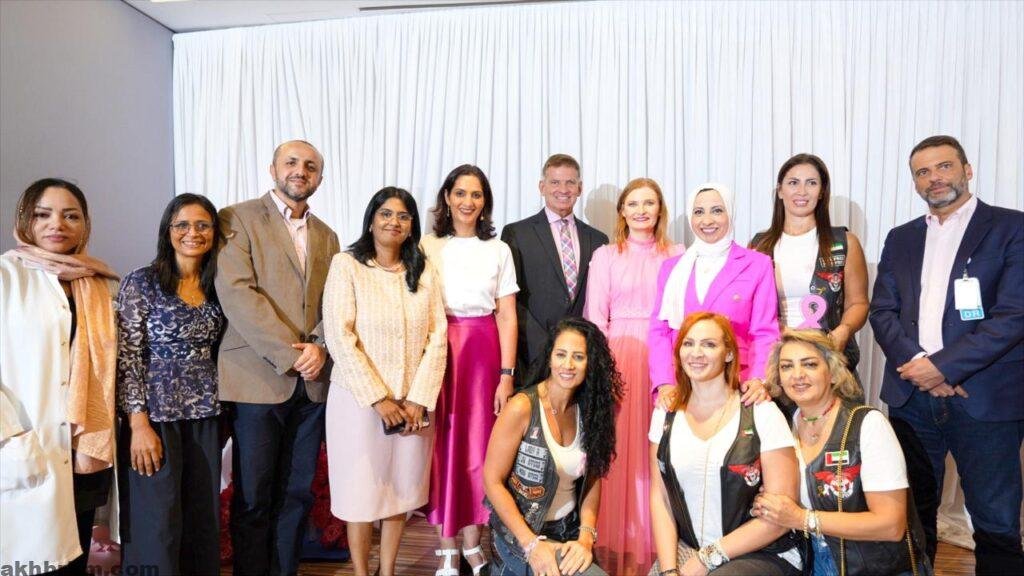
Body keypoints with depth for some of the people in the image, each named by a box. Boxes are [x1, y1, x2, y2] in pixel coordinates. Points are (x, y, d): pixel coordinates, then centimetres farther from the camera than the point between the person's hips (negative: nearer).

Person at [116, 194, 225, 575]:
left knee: (204, 522, 12)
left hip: (205, 418, 5)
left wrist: (221, 410, 8)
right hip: (156, 415, -4)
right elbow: (127, 358, -9)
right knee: (157, 526, 3)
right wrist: (139, 425, -15)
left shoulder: (216, 288, 8)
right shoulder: (141, 283, -6)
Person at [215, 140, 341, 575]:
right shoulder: (237, 219, 0)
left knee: (297, 494, 12)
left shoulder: (327, 236, 16)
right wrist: (290, 354, -16)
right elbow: (236, 291, -12)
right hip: (259, 379, -4)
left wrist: (320, 347, -11)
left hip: (312, 382, 5)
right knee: (252, 498, 6)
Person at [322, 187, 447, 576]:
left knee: (400, 490, 13)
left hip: (413, 403, 3)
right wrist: (377, 398, -14)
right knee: (361, 492, 8)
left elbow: (437, 337, 1)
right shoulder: (346, 265, -5)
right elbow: (339, 337, -12)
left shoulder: (424, 271, 6)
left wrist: (419, 399, -8)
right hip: (358, 399, -3)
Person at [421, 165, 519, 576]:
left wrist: (507, 375, -3)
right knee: (443, 445, 4)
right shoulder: (428, 246, 2)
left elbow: (507, 317, 4)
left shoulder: (499, 250, 7)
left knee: (478, 446, 7)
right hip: (438, 353, -1)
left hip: (484, 355, 2)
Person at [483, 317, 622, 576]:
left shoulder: (588, 410, -2)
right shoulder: (522, 407, -18)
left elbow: (593, 480, 3)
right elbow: (492, 481, -16)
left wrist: (586, 537, -11)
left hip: (568, 532, 6)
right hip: (521, 534, -6)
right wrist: (532, 545, -20)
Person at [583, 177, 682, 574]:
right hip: (616, 358, 0)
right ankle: (617, 543, 14)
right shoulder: (605, 256, 8)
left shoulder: (677, 255, 8)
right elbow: (595, 316, 3)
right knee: (617, 448, 1)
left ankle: (651, 544, 18)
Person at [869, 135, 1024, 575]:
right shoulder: (901, 238, 13)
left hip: (985, 399, -4)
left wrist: (944, 366, -15)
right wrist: (917, 363, -10)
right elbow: (883, 311, 6)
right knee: (913, 513, 14)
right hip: (911, 397, 4)